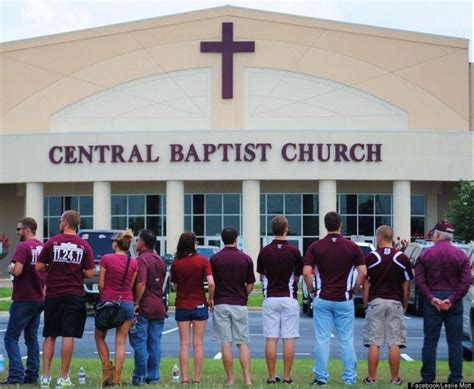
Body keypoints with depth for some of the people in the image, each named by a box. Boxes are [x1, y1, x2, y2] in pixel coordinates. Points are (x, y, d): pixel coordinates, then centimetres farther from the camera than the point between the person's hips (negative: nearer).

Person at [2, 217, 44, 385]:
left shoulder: (23, 247, -14)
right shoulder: (42, 247, 11)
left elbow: (17, 271, -23)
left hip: (23, 300, -8)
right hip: (39, 299, 8)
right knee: (32, 337, 12)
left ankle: (16, 375, -12)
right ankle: (32, 375, 10)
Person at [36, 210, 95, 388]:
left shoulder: (51, 242, -3)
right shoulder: (84, 246, -2)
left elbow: (39, 267, -3)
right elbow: (89, 273, -5)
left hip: (53, 295, 1)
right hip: (74, 296, 0)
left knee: (50, 336, 10)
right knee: (68, 336, 1)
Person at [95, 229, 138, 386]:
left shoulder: (106, 259, -7)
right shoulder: (133, 263, 2)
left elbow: (101, 284, -4)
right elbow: (131, 285, 6)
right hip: (127, 303, 2)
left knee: (100, 337, 16)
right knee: (121, 342, 5)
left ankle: (107, 371, 8)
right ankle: (117, 377, 2)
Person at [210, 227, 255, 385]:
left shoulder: (215, 259, -3)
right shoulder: (246, 259, 0)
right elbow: (250, 285, 4)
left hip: (221, 305, -1)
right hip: (240, 305, 1)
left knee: (226, 343, 2)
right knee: (242, 343, 7)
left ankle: (230, 379, 2)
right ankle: (247, 378, -2)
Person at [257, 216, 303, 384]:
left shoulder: (264, 251, -1)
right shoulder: (293, 251, -6)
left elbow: (261, 276, 9)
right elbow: (297, 276, 1)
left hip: (270, 299, 2)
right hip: (289, 298, -2)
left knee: (271, 340, 3)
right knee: (288, 339, 1)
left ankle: (271, 377, 3)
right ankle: (287, 377, 1)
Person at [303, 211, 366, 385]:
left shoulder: (316, 246, -3)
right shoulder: (352, 246, -2)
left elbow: (306, 273, -11)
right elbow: (363, 272, -7)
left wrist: (312, 290, 3)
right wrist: (353, 290, 6)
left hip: (322, 299, 0)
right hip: (344, 300, 0)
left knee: (322, 340, 4)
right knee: (346, 340, 6)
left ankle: (321, 377, 4)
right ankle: (349, 377, 7)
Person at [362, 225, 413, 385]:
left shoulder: (370, 258, -2)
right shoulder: (402, 258, 2)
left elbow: (365, 286, -1)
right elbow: (406, 286, 4)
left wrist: (365, 304, 8)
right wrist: (404, 306, 13)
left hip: (375, 302, -1)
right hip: (395, 303, 1)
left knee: (374, 343, 1)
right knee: (394, 344, 3)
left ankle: (372, 378, 3)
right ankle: (395, 378, 5)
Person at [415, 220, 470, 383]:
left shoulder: (425, 255, 1)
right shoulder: (461, 255, 2)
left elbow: (419, 281, -7)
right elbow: (465, 281, -7)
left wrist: (431, 298, -10)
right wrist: (452, 299, -10)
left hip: (432, 301, 0)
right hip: (454, 302, 0)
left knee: (430, 340, 4)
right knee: (455, 341, 5)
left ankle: (428, 378, 6)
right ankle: (456, 378, 4)